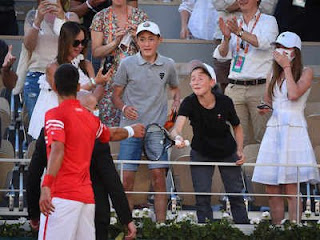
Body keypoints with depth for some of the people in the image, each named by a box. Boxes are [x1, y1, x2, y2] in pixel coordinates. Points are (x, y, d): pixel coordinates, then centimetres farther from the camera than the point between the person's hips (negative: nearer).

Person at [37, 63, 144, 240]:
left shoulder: (55, 114, -3)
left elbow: (58, 151, -18)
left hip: (62, 195, -7)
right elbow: (112, 134, 37)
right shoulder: (90, 118, 16)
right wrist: (131, 131, 59)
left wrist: (46, 187, -26)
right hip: (87, 196, 7)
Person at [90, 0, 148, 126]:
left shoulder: (140, 16, 7)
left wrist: (136, 38, -10)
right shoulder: (100, 17, 5)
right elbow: (96, 52, 1)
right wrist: (115, 42, -12)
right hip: (110, 76, 0)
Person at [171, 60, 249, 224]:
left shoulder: (224, 102, -21)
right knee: (202, 196, -5)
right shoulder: (189, 103, -24)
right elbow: (177, 128, -39)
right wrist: (177, 137, -62)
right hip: (201, 153, 0)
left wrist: (240, 150, -13)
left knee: (236, 194, 3)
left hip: (227, 153, 0)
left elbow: (237, 127, -2)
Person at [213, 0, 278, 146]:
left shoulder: (268, 21, 6)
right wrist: (226, 38, -13)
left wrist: (239, 32, -27)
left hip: (260, 88, -4)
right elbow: (222, 56, 8)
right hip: (235, 88, 4)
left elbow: (265, 42, -15)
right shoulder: (234, 24, 17)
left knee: (263, 136, -8)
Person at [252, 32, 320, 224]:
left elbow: (294, 94, -15)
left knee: (291, 190, -11)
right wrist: (265, 108, 2)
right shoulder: (274, 75, 18)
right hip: (274, 130, 5)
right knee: (272, 191, 1)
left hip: (294, 131, -5)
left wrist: (286, 67, -7)